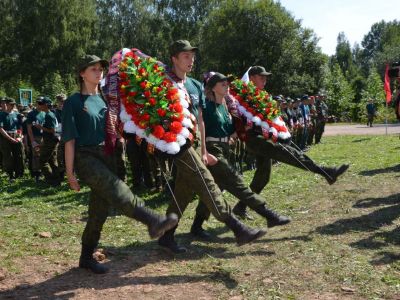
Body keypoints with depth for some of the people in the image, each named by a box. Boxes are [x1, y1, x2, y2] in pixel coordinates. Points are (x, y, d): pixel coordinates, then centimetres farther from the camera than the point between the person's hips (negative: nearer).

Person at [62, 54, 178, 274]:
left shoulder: (105, 100, 17)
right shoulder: (73, 103, 0)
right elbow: (70, 140, -5)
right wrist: (70, 173, -9)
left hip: (106, 156, 6)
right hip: (85, 157, -6)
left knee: (99, 211, 6)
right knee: (115, 187, -31)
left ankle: (86, 257, 19)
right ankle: (152, 221, -47)